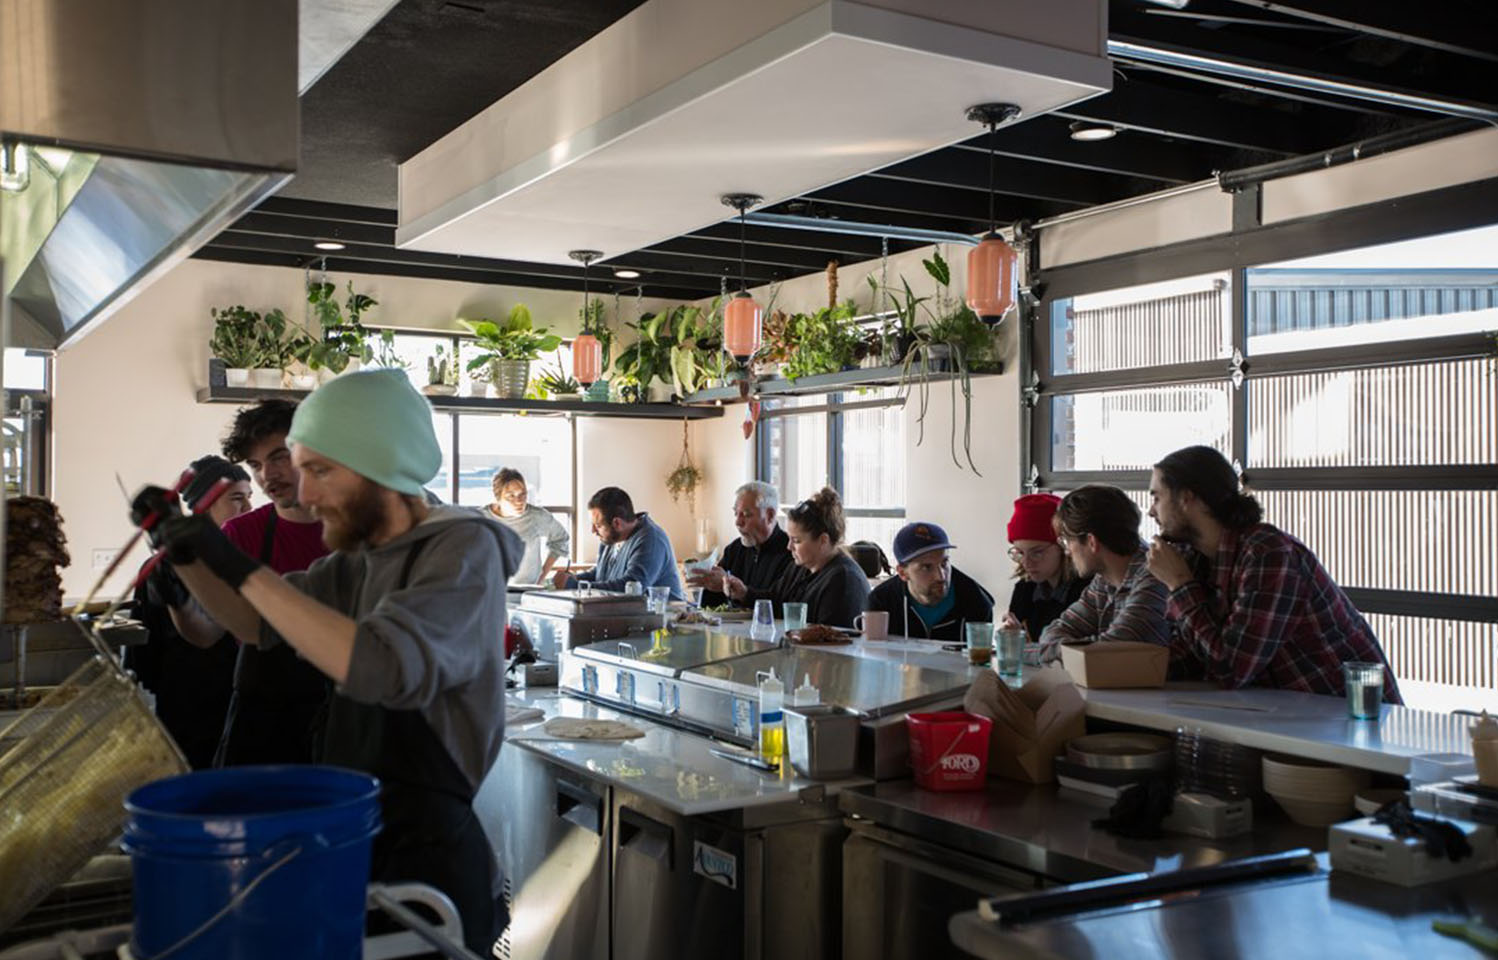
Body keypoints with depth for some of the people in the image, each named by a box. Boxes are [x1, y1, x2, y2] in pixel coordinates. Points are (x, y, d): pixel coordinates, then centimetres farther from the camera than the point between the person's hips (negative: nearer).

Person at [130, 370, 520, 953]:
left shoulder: (464, 548, -17)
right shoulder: (362, 554, 6)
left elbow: (387, 668, -34)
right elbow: (260, 622, 19)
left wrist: (246, 570, -28)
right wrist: (185, 553, 2)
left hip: (426, 854, -8)